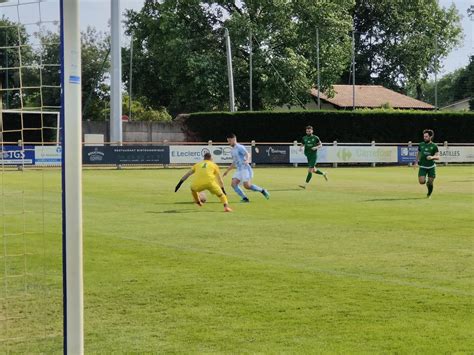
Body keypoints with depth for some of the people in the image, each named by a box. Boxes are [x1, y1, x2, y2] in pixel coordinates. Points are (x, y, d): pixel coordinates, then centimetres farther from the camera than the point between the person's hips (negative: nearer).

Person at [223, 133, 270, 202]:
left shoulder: (240, 147, -7)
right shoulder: (233, 150, 18)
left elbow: (247, 154, -23)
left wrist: (247, 160, -43)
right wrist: (227, 170, 30)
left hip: (245, 169, -8)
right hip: (239, 170, 8)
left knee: (247, 185, -17)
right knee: (234, 184, -11)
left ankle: (262, 190, 3)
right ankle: (244, 198, -9)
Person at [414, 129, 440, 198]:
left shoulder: (434, 146, -4)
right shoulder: (421, 145, 4)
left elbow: (438, 157, -8)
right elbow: (418, 154, 21)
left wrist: (432, 157, -29)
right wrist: (416, 162, 12)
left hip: (431, 167, -1)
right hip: (422, 166, 1)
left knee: (430, 183, 2)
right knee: (421, 181, -17)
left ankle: (429, 194, 29)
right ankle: (425, 181, 20)